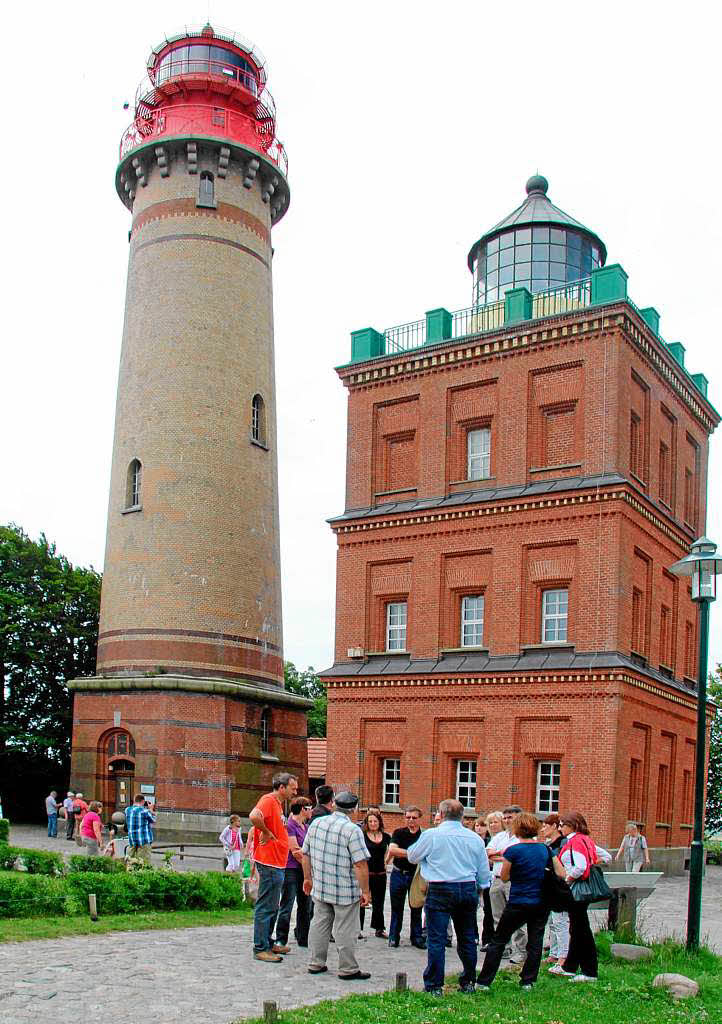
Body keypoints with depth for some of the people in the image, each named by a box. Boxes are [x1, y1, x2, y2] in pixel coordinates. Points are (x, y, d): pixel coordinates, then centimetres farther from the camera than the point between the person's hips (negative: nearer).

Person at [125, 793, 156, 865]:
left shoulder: (127, 810, 3)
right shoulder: (144, 811, -13)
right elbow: (153, 821, 2)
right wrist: (151, 810, 16)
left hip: (131, 840, 6)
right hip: (144, 840, -6)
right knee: (144, 863, -4)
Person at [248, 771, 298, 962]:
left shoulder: (277, 803, 17)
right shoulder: (268, 800, -15)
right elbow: (254, 816, -33)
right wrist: (266, 832, -20)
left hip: (277, 863, 11)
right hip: (270, 863, -11)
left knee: (272, 907, 18)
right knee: (266, 907, -5)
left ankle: (268, 943, 27)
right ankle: (260, 948, -1)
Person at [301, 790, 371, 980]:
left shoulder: (316, 823, 2)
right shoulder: (352, 830, -18)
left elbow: (306, 854, 10)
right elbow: (360, 864, -20)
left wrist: (308, 878, 20)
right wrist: (365, 891, -13)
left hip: (320, 887, 6)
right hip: (345, 891, -6)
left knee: (319, 924, 16)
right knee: (345, 930, 3)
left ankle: (316, 963, 23)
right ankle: (348, 969, 10)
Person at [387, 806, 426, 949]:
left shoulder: (424, 836, 0)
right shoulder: (399, 833, -1)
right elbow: (392, 850, -15)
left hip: (416, 875, 0)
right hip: (399, 874, 0)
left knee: (416, 908, 7)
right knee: (397, 908, 7)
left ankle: (417, 937, 20)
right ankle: (394, 937, 18)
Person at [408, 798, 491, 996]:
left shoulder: (431, 835, -7)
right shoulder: (474, 838, 4)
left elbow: (412, 857, 7)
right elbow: (484, 872, 12)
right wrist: (480, 889, 26)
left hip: (440, 890, -4)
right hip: (468, 890, 4)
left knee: (436, 939, 1)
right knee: (467, 938, 15)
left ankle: (434, 986, 3)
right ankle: (468, 983, 23)